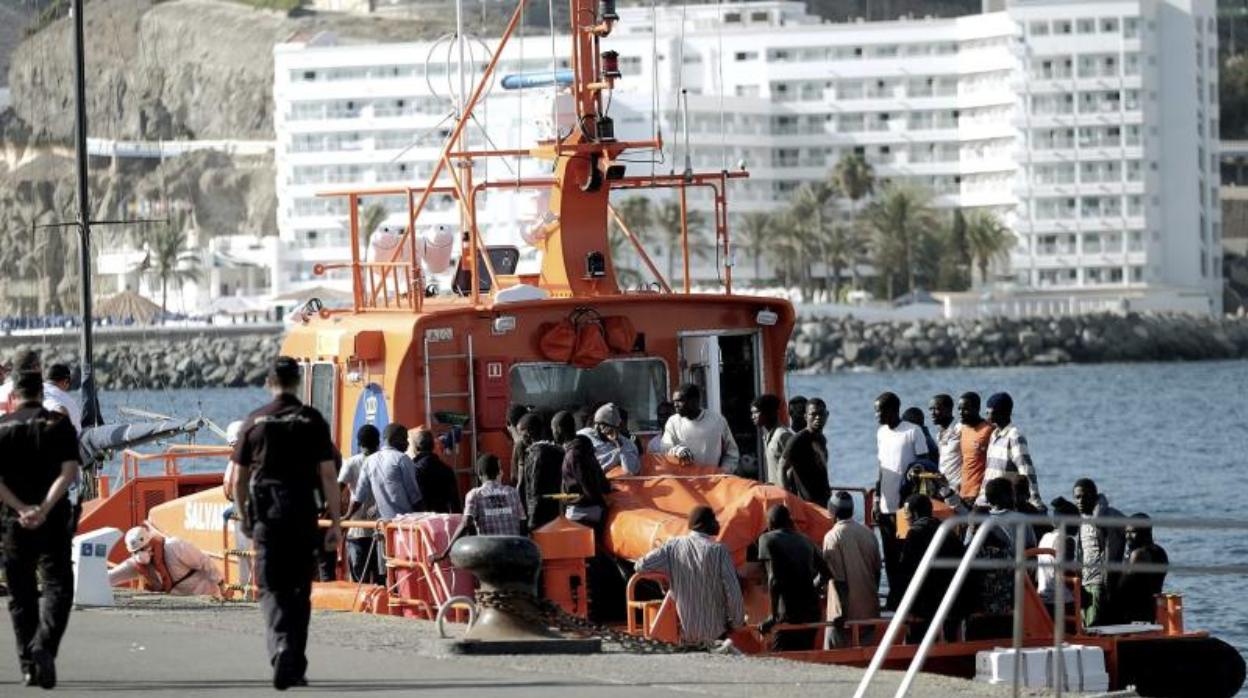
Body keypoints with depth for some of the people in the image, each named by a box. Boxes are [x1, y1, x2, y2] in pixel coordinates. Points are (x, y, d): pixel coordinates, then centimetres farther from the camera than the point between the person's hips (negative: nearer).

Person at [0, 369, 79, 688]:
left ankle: (29, 665, 11)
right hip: (53, 521, -1)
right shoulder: (59, 425, 2)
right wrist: (44, 509, -17)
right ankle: (44, 646, -24)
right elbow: (69, 472, -11)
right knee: (58, 587, 0)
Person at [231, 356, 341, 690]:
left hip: (266, 513, 0)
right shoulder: (312, 420, 0)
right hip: (303, 512, 0)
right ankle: (294, 666, 16)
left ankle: (281, 648, -26)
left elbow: (239, 478, 8)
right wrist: (335, 522, -1)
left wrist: (244, 517, 22)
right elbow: (328, 475, -4)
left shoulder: (255, 422, 4)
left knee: (272, 588, -1)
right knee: (300, 590, 11)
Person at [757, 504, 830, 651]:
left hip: (789, 616, -7)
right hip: (812, 614, 7)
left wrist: (773, 617, -13)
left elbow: (774, 580, -13)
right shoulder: (805, 541, 15)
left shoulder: (768, 539, -3)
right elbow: (825, 573, 22)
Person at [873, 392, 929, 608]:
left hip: (906, 506, -6)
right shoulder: (881, 433, 13)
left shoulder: (913, 432, -7)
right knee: (890, 557, 7)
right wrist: (876, 500, 12)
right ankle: (895, 600, 13)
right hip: (886, 506, 6)